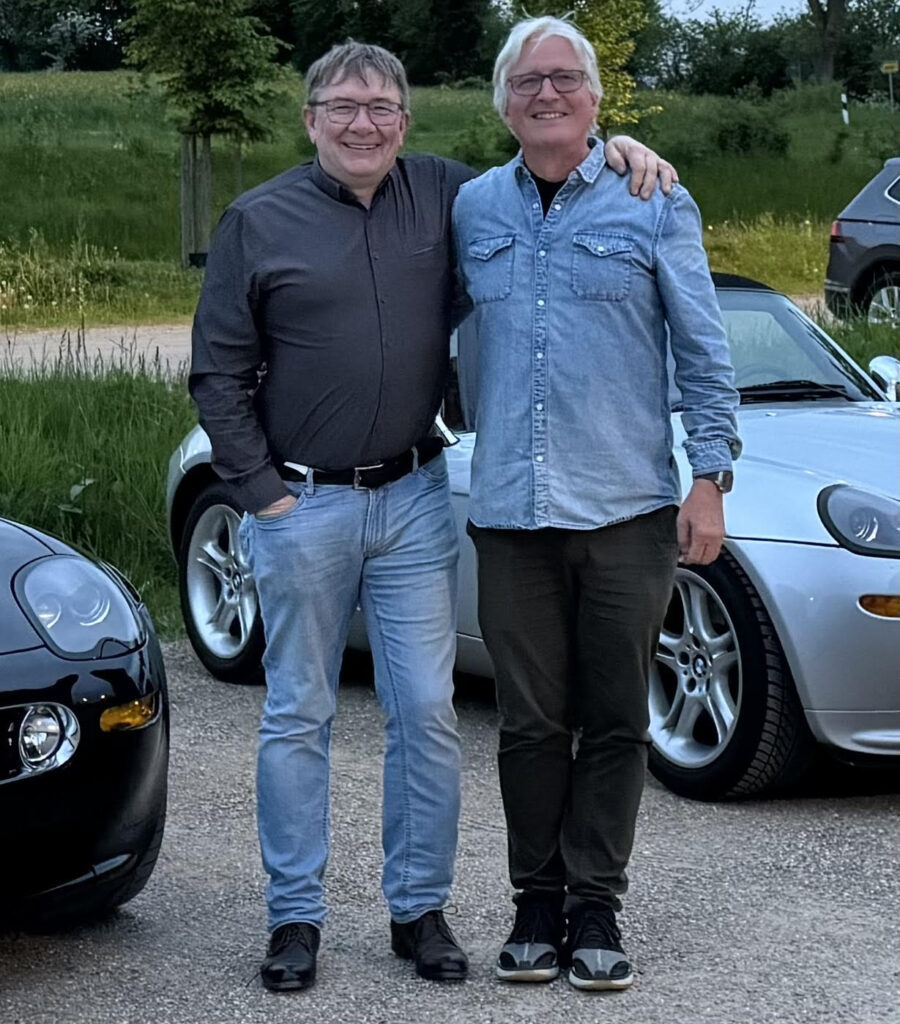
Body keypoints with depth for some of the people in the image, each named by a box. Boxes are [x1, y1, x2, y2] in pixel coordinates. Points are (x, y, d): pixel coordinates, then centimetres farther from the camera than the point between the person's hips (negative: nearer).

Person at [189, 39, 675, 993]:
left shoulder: (441, 194, 5)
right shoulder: (259, 220, -2)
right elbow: (219, 374, 0)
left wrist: (612, 147, 0)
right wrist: (260, 493, -5)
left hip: (415, 498, 2)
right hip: (302, 504, -2)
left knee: (425, 714, 3)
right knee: (297, 717, 4)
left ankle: (419, 909, 15)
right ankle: (294, 916, 14)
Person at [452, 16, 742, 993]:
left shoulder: (653, 203, 3)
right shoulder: (473, 209, 10)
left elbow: (703, 350, 3)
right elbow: (450, 343, 20)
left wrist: (709, 478, -4)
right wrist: (471, 439, 14)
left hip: (627, 509, -2)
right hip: (510, 511, 2)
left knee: (614, 721, 4)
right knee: (530, 722, 5)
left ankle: (595, 906, 14)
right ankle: (537, 902, 17)